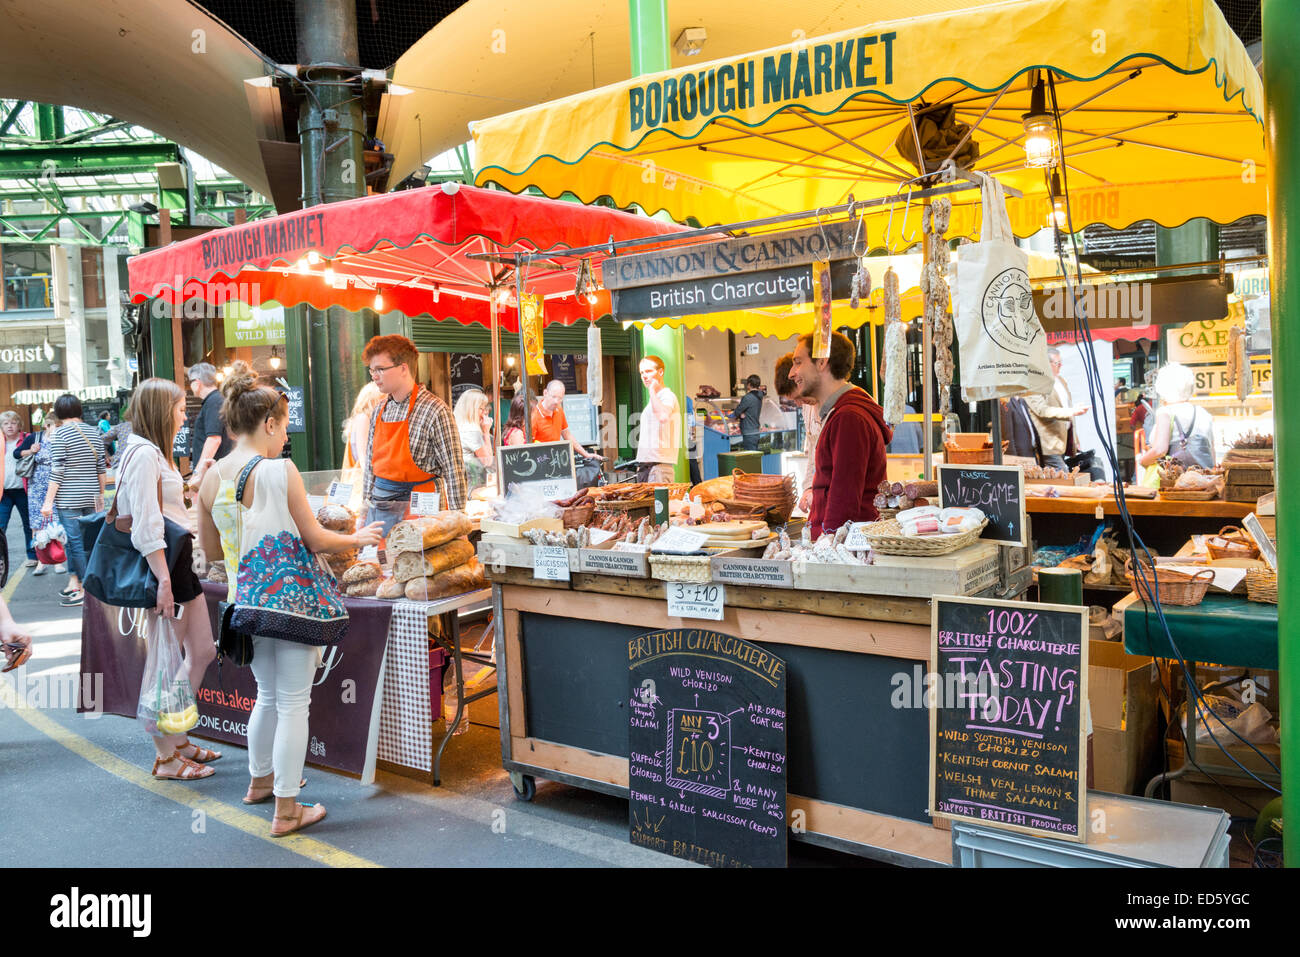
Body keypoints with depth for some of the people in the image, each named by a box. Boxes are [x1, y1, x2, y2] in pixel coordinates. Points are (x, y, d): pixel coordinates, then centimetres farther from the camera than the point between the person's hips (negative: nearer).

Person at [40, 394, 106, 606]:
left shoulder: (61, 433, -9)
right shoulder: (94, 432, 7)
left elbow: (58, 471, -13)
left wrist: (48, 501, -9)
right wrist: (101, 493, 22)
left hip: (68, 499, -6)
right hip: (90, 498, 6)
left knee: (75, 542, -1)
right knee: (87, 541, 10)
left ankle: (84, 590, 1)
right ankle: (75, 583, 18)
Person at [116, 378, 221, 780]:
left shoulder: (156, 452, 16)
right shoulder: (144, 454, -15)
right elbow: (146, 527, -22)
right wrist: (163, 581, -25)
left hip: (180, 561, 11)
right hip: (162, 565, -11)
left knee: (203, 651, 15)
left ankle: (178, 738, 27)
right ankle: (165, 757, 11)